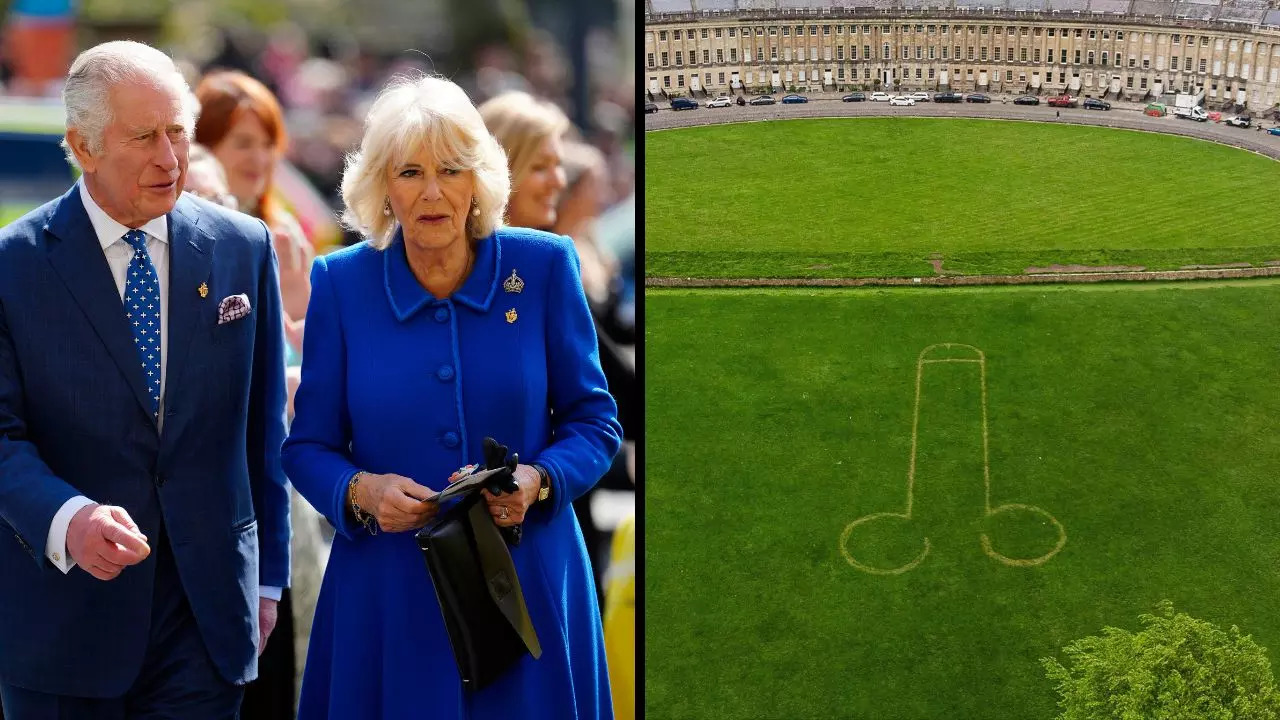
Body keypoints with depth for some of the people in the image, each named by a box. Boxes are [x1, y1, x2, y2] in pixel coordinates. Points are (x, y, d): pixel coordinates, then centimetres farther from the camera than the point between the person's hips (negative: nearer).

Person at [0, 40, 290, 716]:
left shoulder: (243, 248, 4)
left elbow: (261, 427, 9)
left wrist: (267, 576, 10)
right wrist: (66, 518, -27)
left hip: (207, 612, 2)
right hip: (65, 605, -1)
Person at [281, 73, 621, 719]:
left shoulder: (544, 266, -2)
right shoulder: (341, 284, -1)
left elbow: (594, 422, 3)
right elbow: (307, 447, 4)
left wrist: (538, 481, -16)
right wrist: (360, 491, -17)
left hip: (527, 586, 0)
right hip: (389, 594, 0)